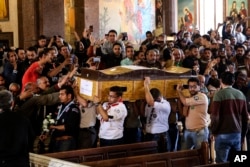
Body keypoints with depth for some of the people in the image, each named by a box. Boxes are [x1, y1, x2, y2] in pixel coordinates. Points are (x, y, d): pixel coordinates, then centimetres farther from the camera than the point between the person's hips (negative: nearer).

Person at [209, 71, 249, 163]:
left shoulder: (219, 94, -11)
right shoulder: (241, 94, 6)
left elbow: (215, 116, -12)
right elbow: (245, 117, 11)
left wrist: (213, 132, 3)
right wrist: (243, 134, 21)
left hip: (223, 134, -5)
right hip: (237, 133, 5)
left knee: (222, 163, 0)